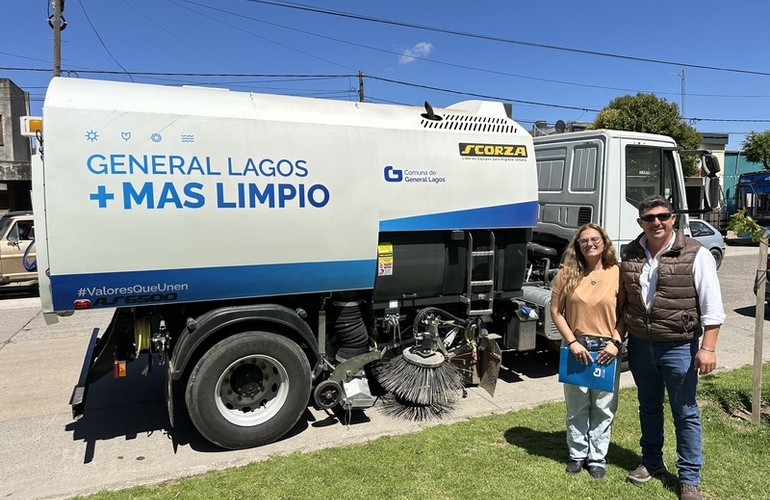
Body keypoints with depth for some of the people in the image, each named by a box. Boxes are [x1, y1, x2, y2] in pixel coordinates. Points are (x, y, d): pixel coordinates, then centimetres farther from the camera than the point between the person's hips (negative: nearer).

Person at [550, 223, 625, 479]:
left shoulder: (617, 274, -3)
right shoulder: (567, 274, -2)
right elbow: (556, 311, -1)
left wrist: (616, 343, -10)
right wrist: (573, 342, -9)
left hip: (607, 348, 0)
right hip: (576, 347, 1)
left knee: (603, 407, 8)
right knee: (577, 406, 11)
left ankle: (597, 458, 24)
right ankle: (577, 454, 27)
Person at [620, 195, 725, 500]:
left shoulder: (694, 254, -10)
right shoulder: (630, 254, 3)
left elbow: (712, 306, -10)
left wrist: (707, 347, -15)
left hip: (679, 347, -4)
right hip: (640, 345, 4)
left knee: (685, 413, 8)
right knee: (648, 407, 19)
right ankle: (652, 462, 38)